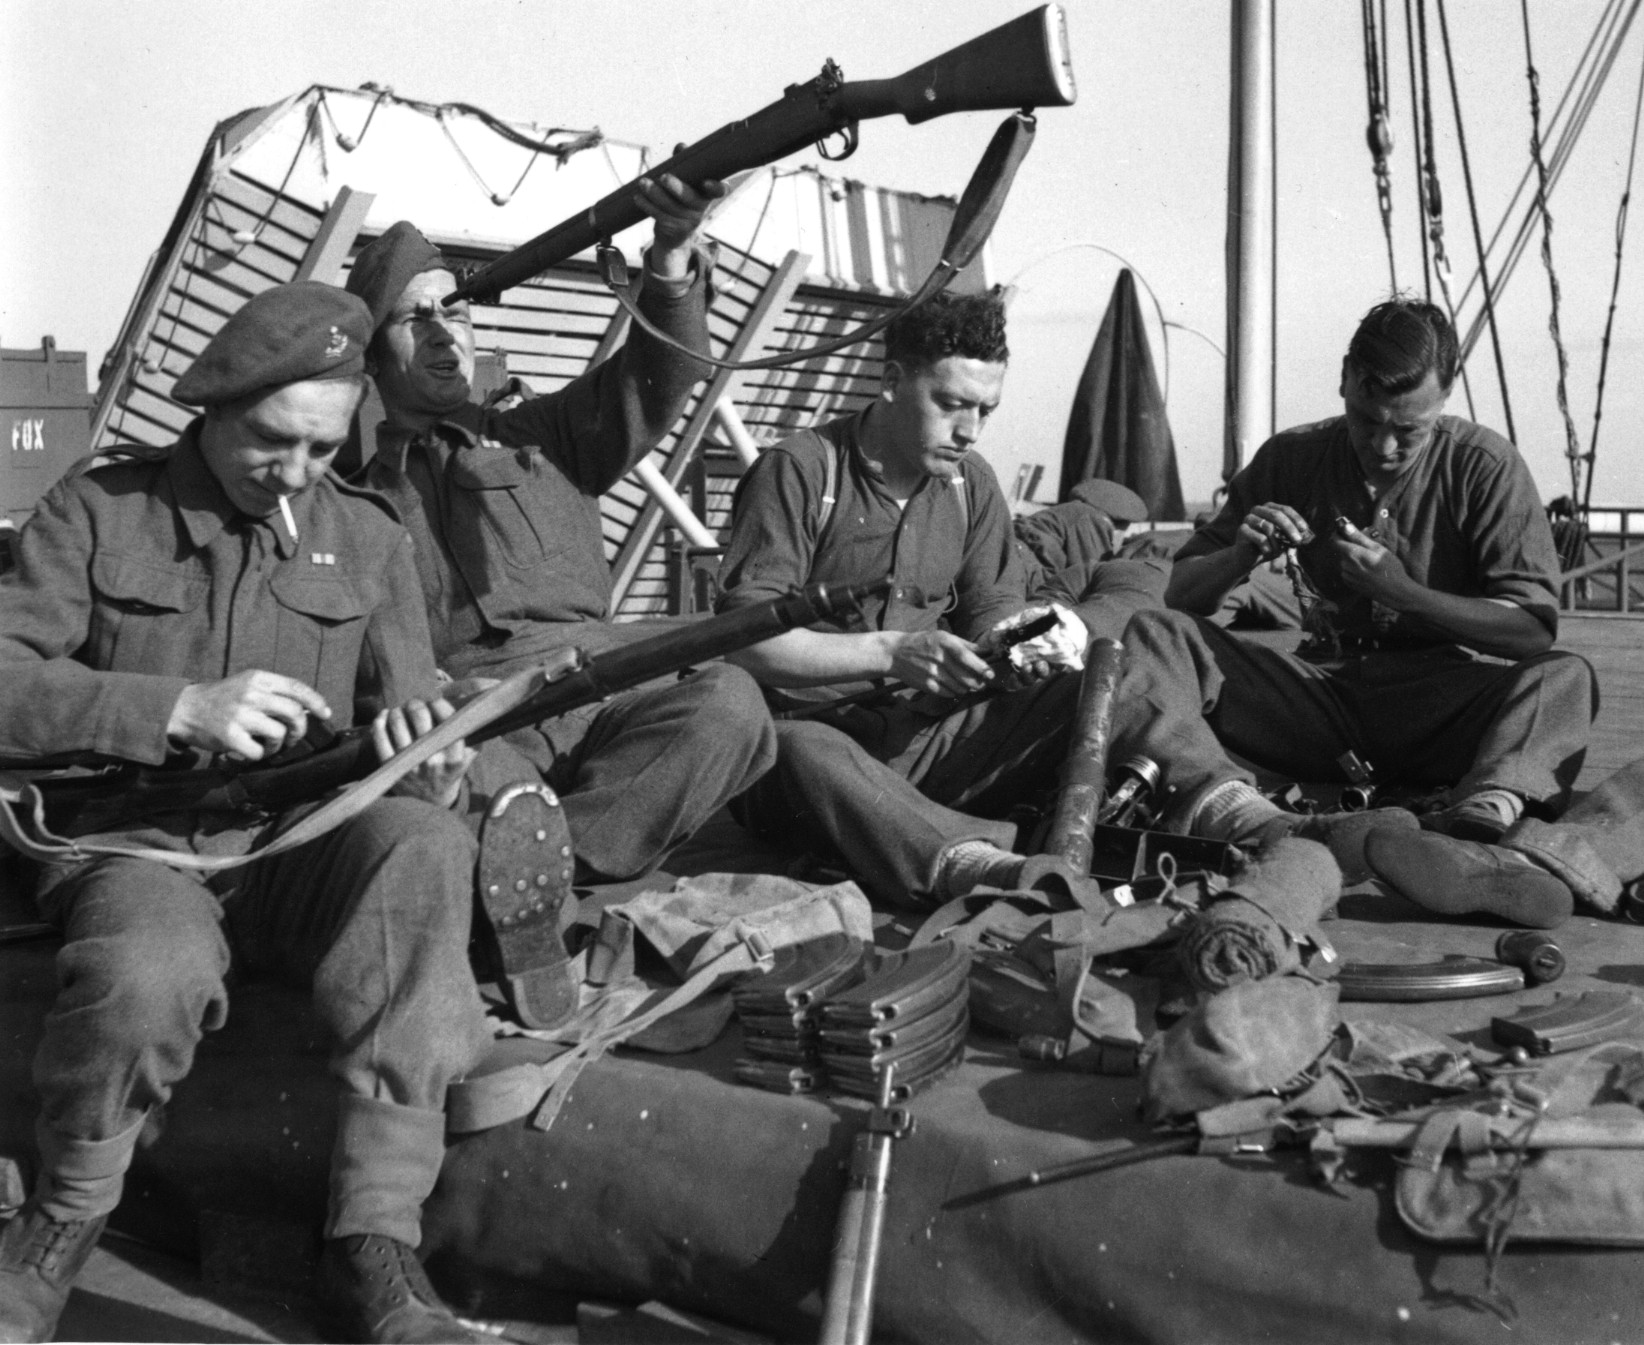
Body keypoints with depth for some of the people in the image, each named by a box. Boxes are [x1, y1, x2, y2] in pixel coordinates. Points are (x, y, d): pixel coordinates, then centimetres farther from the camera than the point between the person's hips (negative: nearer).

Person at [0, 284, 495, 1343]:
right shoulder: (97, 511, 5)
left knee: (424, 843, -33)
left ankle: (377, 1245, -30)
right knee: (152, 975, -38)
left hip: (305, 849, 3)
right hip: (134, 843, -2)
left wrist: (420, 745, -17)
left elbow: (416, 721, 9)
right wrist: (180, 709, -19)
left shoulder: (370, 540, 12)